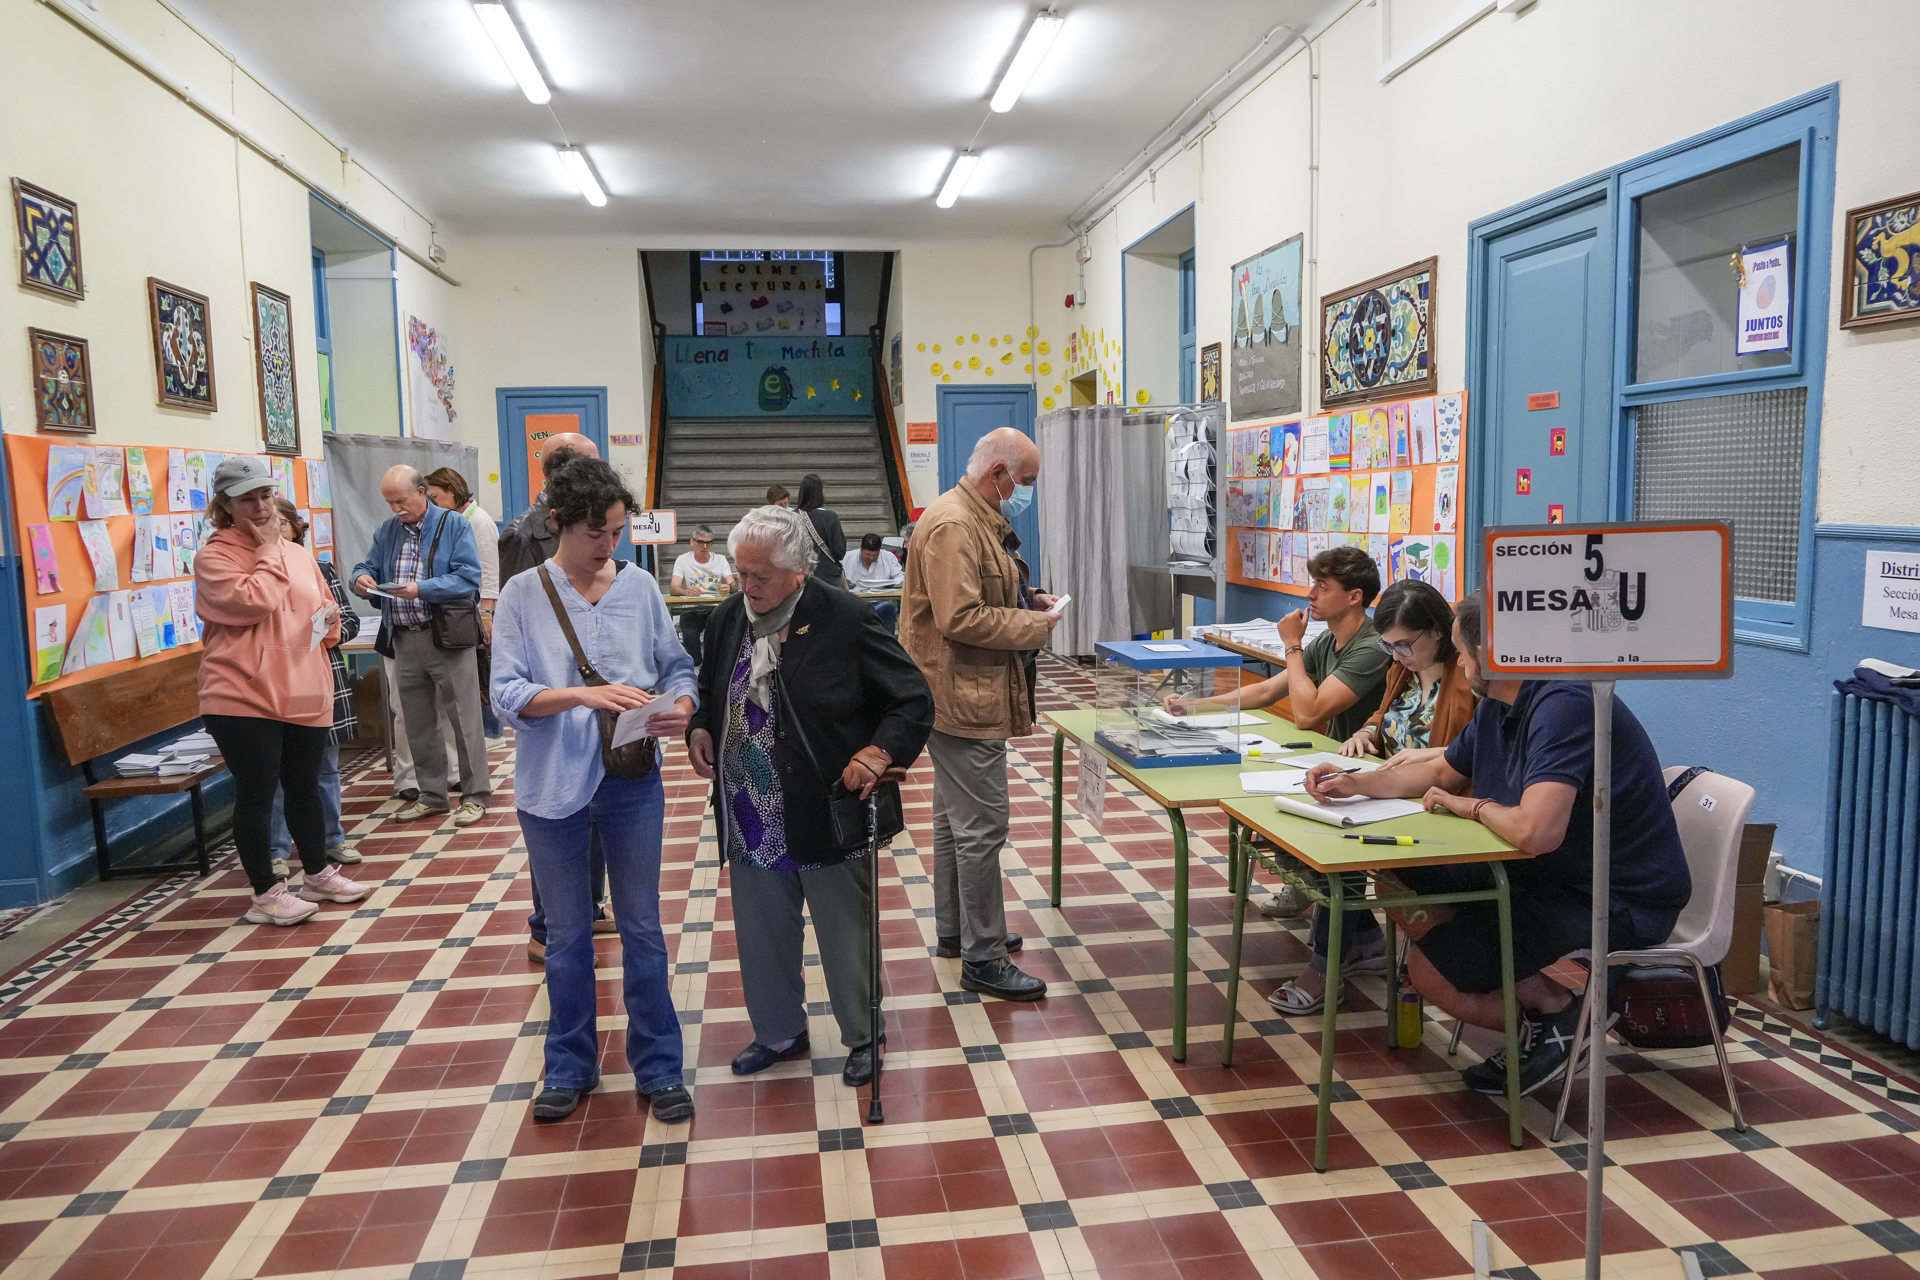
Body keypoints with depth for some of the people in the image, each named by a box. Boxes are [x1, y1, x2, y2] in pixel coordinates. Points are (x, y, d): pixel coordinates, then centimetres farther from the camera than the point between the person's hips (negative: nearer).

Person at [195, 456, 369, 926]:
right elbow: (252, 601, -22)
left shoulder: (296, 552, 14)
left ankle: (317, 874, 31)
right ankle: (265, 894, 13)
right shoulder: (213, 557, -6)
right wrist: (268, 549, -11)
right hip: (244, 697, -6)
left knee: (305, 787, 16)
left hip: (305, 694, 6)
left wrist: (330, 616, 2)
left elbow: (322, 605, 26)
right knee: (256, 793, 1)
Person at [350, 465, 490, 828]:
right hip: (404, 640, 6)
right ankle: (432, 795, 25)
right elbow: (366, 567, 16)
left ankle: (475, 796, 7)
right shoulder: (386, 531, 13)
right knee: (417, 724, 13)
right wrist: (362, 578, -9)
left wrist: (422, 589, -24)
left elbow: (469, 578, -13)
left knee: (465, 720, -2)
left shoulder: (453, 525, -5)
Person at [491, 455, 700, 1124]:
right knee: (566, 935, 15)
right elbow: (508, 693, -10)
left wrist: (681, 705, -16)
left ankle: (658, 1068, 24)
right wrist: (585, 695, -25)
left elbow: (676, 666, 6)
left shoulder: (640, 586, 1)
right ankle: (569, 1068, 33)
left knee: (642, 929, 9)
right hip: (554, 785, -1)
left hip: (632, 779, 1)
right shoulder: (523, 594, -4)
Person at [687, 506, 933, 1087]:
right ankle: (779, 1032, 41)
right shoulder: (729, 616, 3)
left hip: (827, 816, -5)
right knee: (761, 936, 18)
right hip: (752, 821, 5)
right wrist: (698, 728, 1)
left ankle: (863, 1037, 34)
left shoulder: (845, 618, -14)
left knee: (846, 936, 11)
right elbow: (709, 688, 21)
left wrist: (879, 752, -25)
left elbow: (914, 700, -12)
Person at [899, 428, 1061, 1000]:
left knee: (956, 818, 20)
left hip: (961, 695, 12)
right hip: (964, 697, -12)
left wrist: (1027, 602, 10)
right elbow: (961, 619, -27)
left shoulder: (976, 519, 15)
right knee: (982, 828, -6)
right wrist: (1033, 627, -15)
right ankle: (982, 959, 4)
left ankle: (956, 930, 34)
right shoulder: (952, 525, -20)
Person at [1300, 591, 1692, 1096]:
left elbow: (1534, 832, -38)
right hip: (1550, 871, 10)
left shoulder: (1565, 705, -26)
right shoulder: (1497, 705, 5)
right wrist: (1355, 782, 8)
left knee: (1430, 971, -15)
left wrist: (1469, 805, -17)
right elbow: (1441, 773, 22)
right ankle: (1543, 1000, 12)